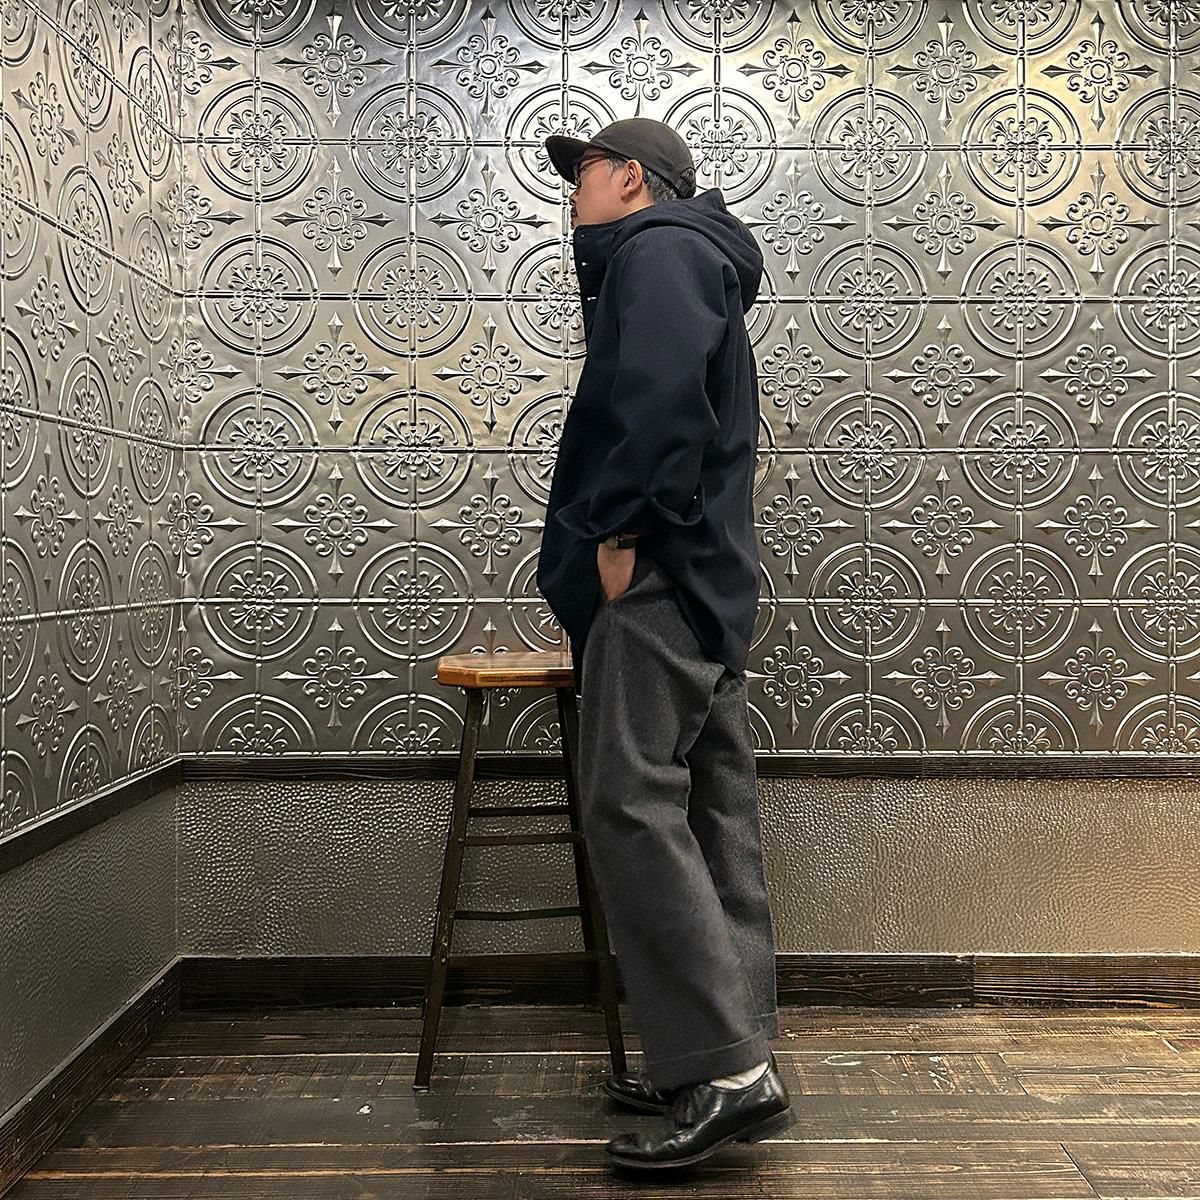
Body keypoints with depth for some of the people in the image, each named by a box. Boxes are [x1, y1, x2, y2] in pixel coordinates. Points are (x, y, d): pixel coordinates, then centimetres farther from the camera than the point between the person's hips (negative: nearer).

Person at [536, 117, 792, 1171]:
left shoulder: (657, 247, -2)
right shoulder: (697, 264, 29)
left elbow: (662, 389, -22)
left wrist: (619, 529, -19)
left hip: (658, 580, -10)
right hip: (705, 589, 10)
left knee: (631, 806, -13)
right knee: (712, 819, 7)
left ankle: (727, 1066, -10)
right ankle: (740, 1063, 14)